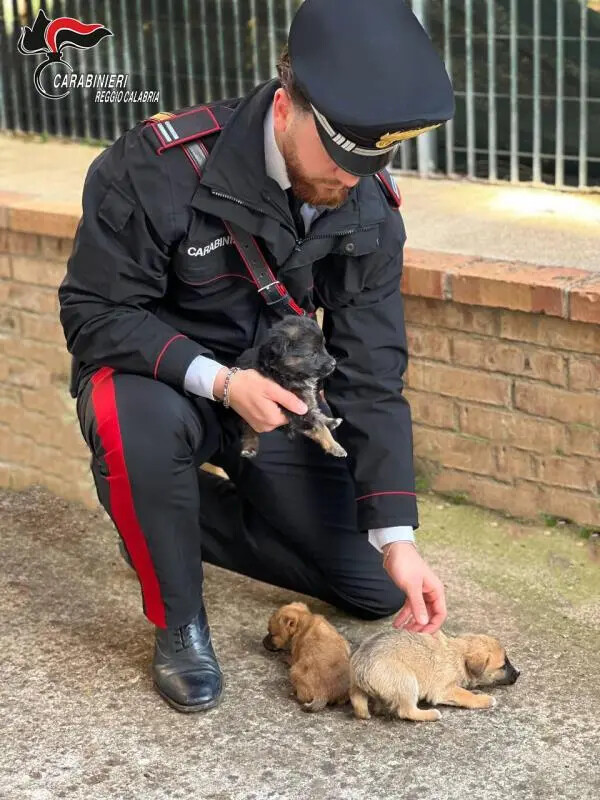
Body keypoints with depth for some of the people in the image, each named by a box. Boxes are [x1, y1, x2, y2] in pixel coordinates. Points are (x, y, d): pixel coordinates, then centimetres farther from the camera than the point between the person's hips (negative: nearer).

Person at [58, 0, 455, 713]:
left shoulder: (368, 211, -14)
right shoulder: (157, 166, -27)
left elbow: (370, 375, -13)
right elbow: (93, 313, -21)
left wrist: (396, 536, -19)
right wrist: (215, 380, -36)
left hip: (274, 394, 4)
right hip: (158, 379, -4)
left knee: (377, 589, 0)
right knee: (138, 424, -41)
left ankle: (185, 514, 18)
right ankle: (177, 620, -14)